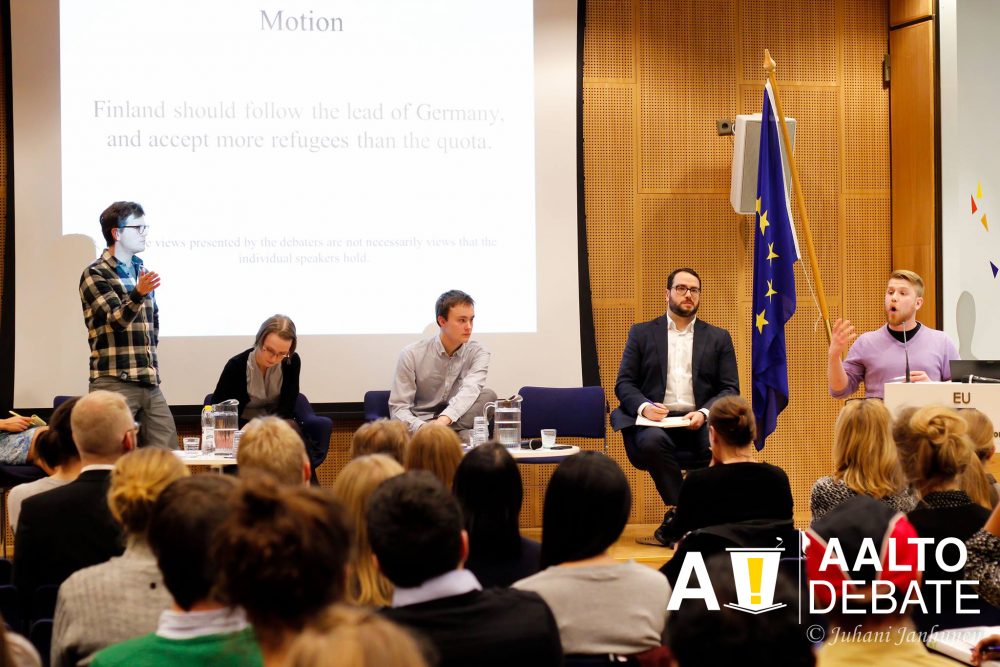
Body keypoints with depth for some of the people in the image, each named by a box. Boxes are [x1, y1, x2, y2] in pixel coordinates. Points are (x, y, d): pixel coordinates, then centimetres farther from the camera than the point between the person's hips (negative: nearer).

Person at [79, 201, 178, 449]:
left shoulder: (142, 271, 18)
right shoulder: (95, 275, -5)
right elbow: (117, 319, -18)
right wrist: (139, 294, -36)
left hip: (150, 383, 7)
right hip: (114, 383, -7)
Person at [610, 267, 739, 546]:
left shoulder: (719, 338, 16)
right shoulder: (642, 333, 14)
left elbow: (730, 389, 9)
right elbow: (624, 384, 8)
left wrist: (705, 413, -12)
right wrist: (644, 407, -14)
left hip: (700, 422, 1)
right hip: (655, 421, -1)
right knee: (652, 440, -37)